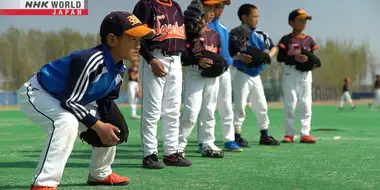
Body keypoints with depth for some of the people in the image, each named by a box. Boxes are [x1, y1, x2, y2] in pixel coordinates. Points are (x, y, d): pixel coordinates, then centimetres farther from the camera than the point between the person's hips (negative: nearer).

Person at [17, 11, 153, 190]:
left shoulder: (119, 68, -7)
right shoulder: (90, 60, -35)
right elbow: (70, 101, -32)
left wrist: (107, 125, -10)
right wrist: (97, 125, -26)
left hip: (63, 100, 9)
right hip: (36, 93, -9)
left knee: (109, 123, 9)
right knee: (67, 121, -37)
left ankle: (100, 174, 29)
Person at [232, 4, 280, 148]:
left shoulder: (260, 35, 7)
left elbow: (273, 47, 16)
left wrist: (269, 55, -5)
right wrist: (239, 57, -32)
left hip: (256, 75, 7)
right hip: (242, 74, -7)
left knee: (261, 106, 12)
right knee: (240, 105, -6)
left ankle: (264, 135, 22)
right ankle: (237, 136, -1)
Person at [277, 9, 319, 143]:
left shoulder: (309, 40, 10)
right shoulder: (286, 39, -2)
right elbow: (280, 57, -8)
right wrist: (295, 58, -20)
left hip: (306, 74, 4)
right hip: (291, 73, -4)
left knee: (306, 104, 2)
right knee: (290, 104, -2)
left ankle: (305, 134, 4)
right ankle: (289, 134, 5)